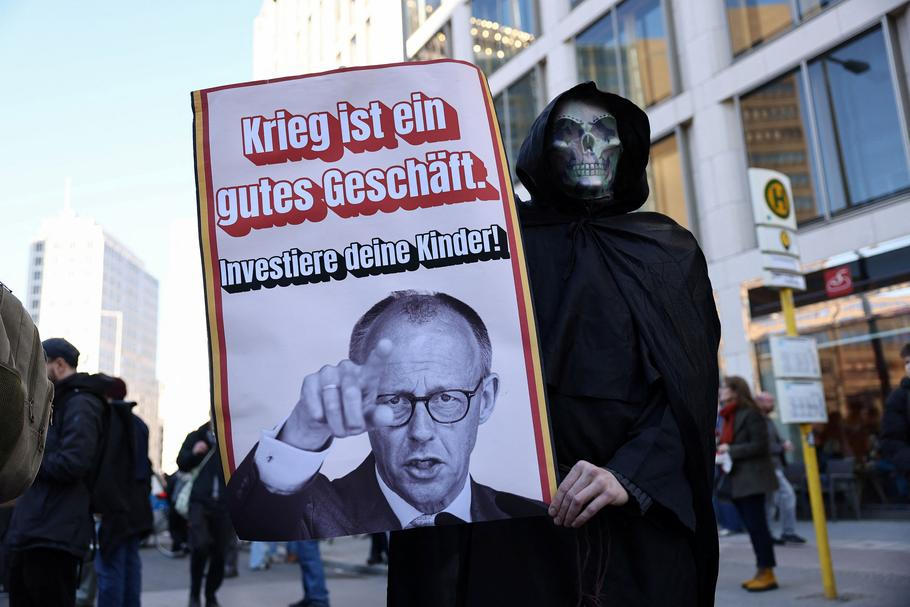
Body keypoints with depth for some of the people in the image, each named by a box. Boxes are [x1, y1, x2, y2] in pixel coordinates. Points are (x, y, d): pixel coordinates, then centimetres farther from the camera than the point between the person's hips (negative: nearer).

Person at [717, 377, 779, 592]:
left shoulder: (750, 413, -9)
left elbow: (759, 445, -15)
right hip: (737, 481, 9)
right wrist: (721, 449, 2)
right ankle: (762, 572, 15)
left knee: (757, 526, -6)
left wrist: (731, 450, -16)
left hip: (751, 479, -9)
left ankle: (767, 573, -1)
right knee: (753, 527, 10)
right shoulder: (729, 416, 18)